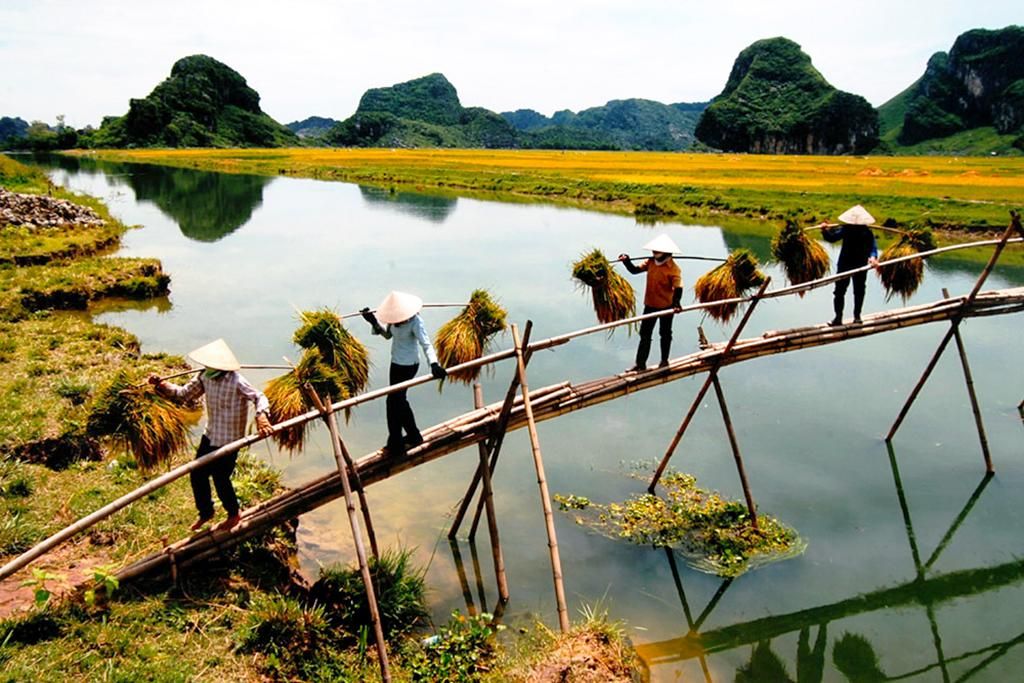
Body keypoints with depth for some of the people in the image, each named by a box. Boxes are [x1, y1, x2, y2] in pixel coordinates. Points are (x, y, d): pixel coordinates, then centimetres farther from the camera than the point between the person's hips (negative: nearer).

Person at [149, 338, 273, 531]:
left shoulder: (237, 382, -25)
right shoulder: (204, 377, -5)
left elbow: (259, 397, -24)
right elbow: (183, 394, 5)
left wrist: (262, 415, -44)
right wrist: (161, 385, -10)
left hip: (228, 441, -7)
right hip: (209, 437, 7)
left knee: (220, 479, 7)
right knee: (197, 474, 15)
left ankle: (234, 515, 35)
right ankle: (205, 512, 40)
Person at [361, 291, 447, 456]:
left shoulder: (415, 321, -24)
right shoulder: (395, 318, -3)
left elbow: (426, 344, -33)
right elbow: (388, 335, 13)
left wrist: (434, 364, -49)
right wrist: (374, 322, -3)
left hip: (407, 366, -8)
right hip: (396, 363, 8)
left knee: (393, 401, -4)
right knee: (399, 400, 19)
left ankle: (396, 446, 9)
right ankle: (413, 436, 37)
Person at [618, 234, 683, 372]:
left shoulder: (673, 269, -21)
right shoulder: (651, 262, -3)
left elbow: (678, 288, -27)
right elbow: (634, 270, 1)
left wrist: (676, 303, -42)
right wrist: (626, 261, -17)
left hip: (666, 307, -5)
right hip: (650, 305, 6)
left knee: (665, 334, 14)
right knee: (645, 334, 9)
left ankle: (664, 360, 31)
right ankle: (640, 363, 16)